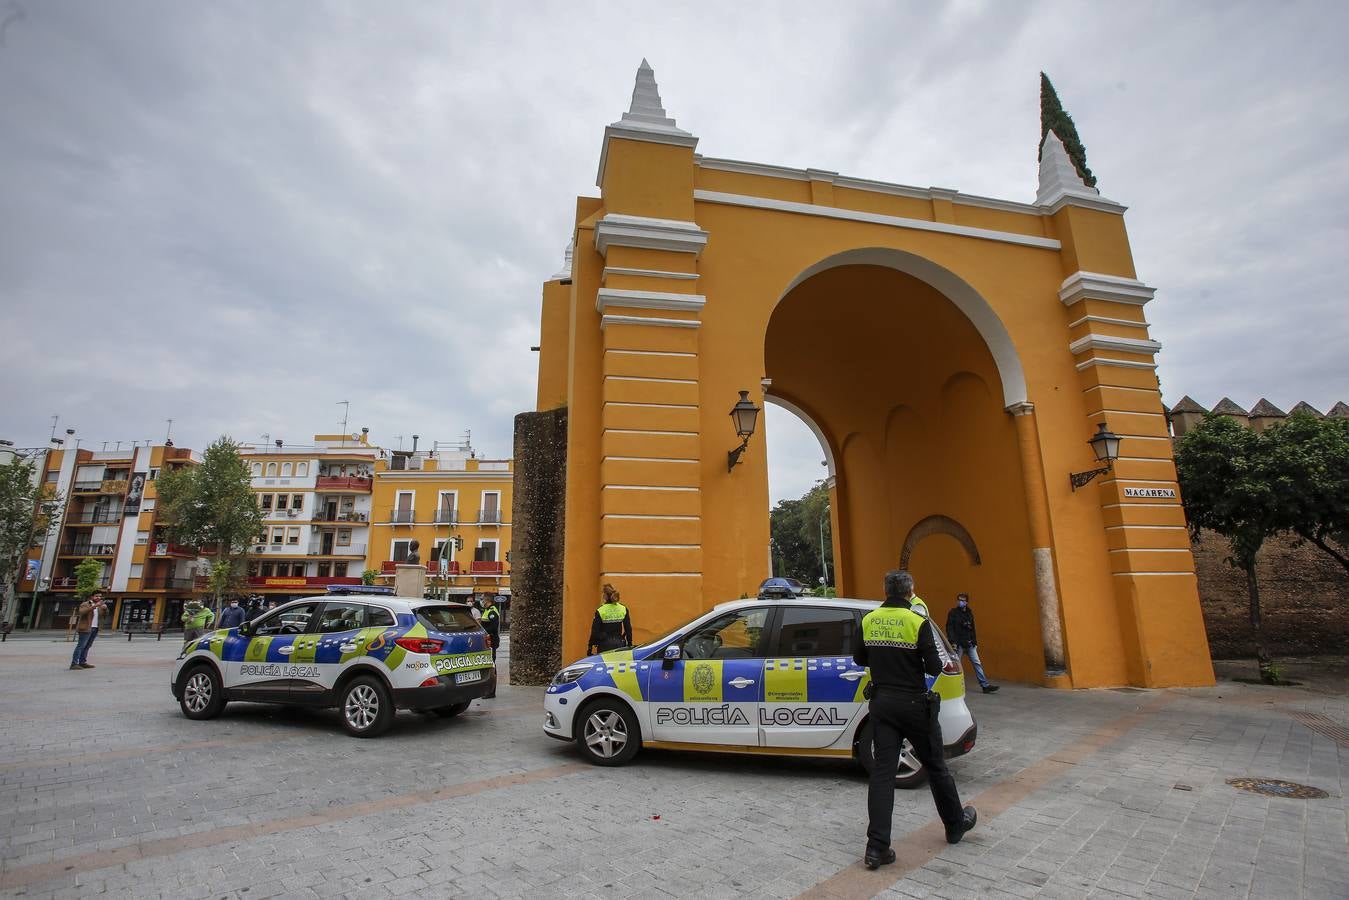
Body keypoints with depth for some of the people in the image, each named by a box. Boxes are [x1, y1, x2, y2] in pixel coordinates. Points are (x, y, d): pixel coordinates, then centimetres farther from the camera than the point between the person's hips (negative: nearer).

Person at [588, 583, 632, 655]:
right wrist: (629, 645, 14)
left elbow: (595, 631, -7)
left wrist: (590, 647, 3)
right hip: (619, 644, 3)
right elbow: (628, 629, 4)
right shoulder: (623, 609, -1)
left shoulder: (600, 611, -10)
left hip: (605, 646, -3)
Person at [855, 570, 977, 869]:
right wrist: (913, 660, 6)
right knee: (935, 766, 17)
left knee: (882, 771, 3)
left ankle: (877, 848, 1)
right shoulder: (918, 622, -14)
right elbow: (934, 667, -13)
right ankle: (956, 825, 39)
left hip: (881, 703, 3)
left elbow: (860, 659, 10)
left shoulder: (868, 621, -1)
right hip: (914, 704, -3)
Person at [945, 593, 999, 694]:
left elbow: (972, 629, 17)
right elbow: (949, 628, -13)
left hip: (970, 644, 5)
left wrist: (975, 642, 14)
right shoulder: (953, 613, -7)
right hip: (958, 644, -5)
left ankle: (985, 686, 3)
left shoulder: (969, 613, 10)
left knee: (977, 664, 2)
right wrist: (953, 642, -20)